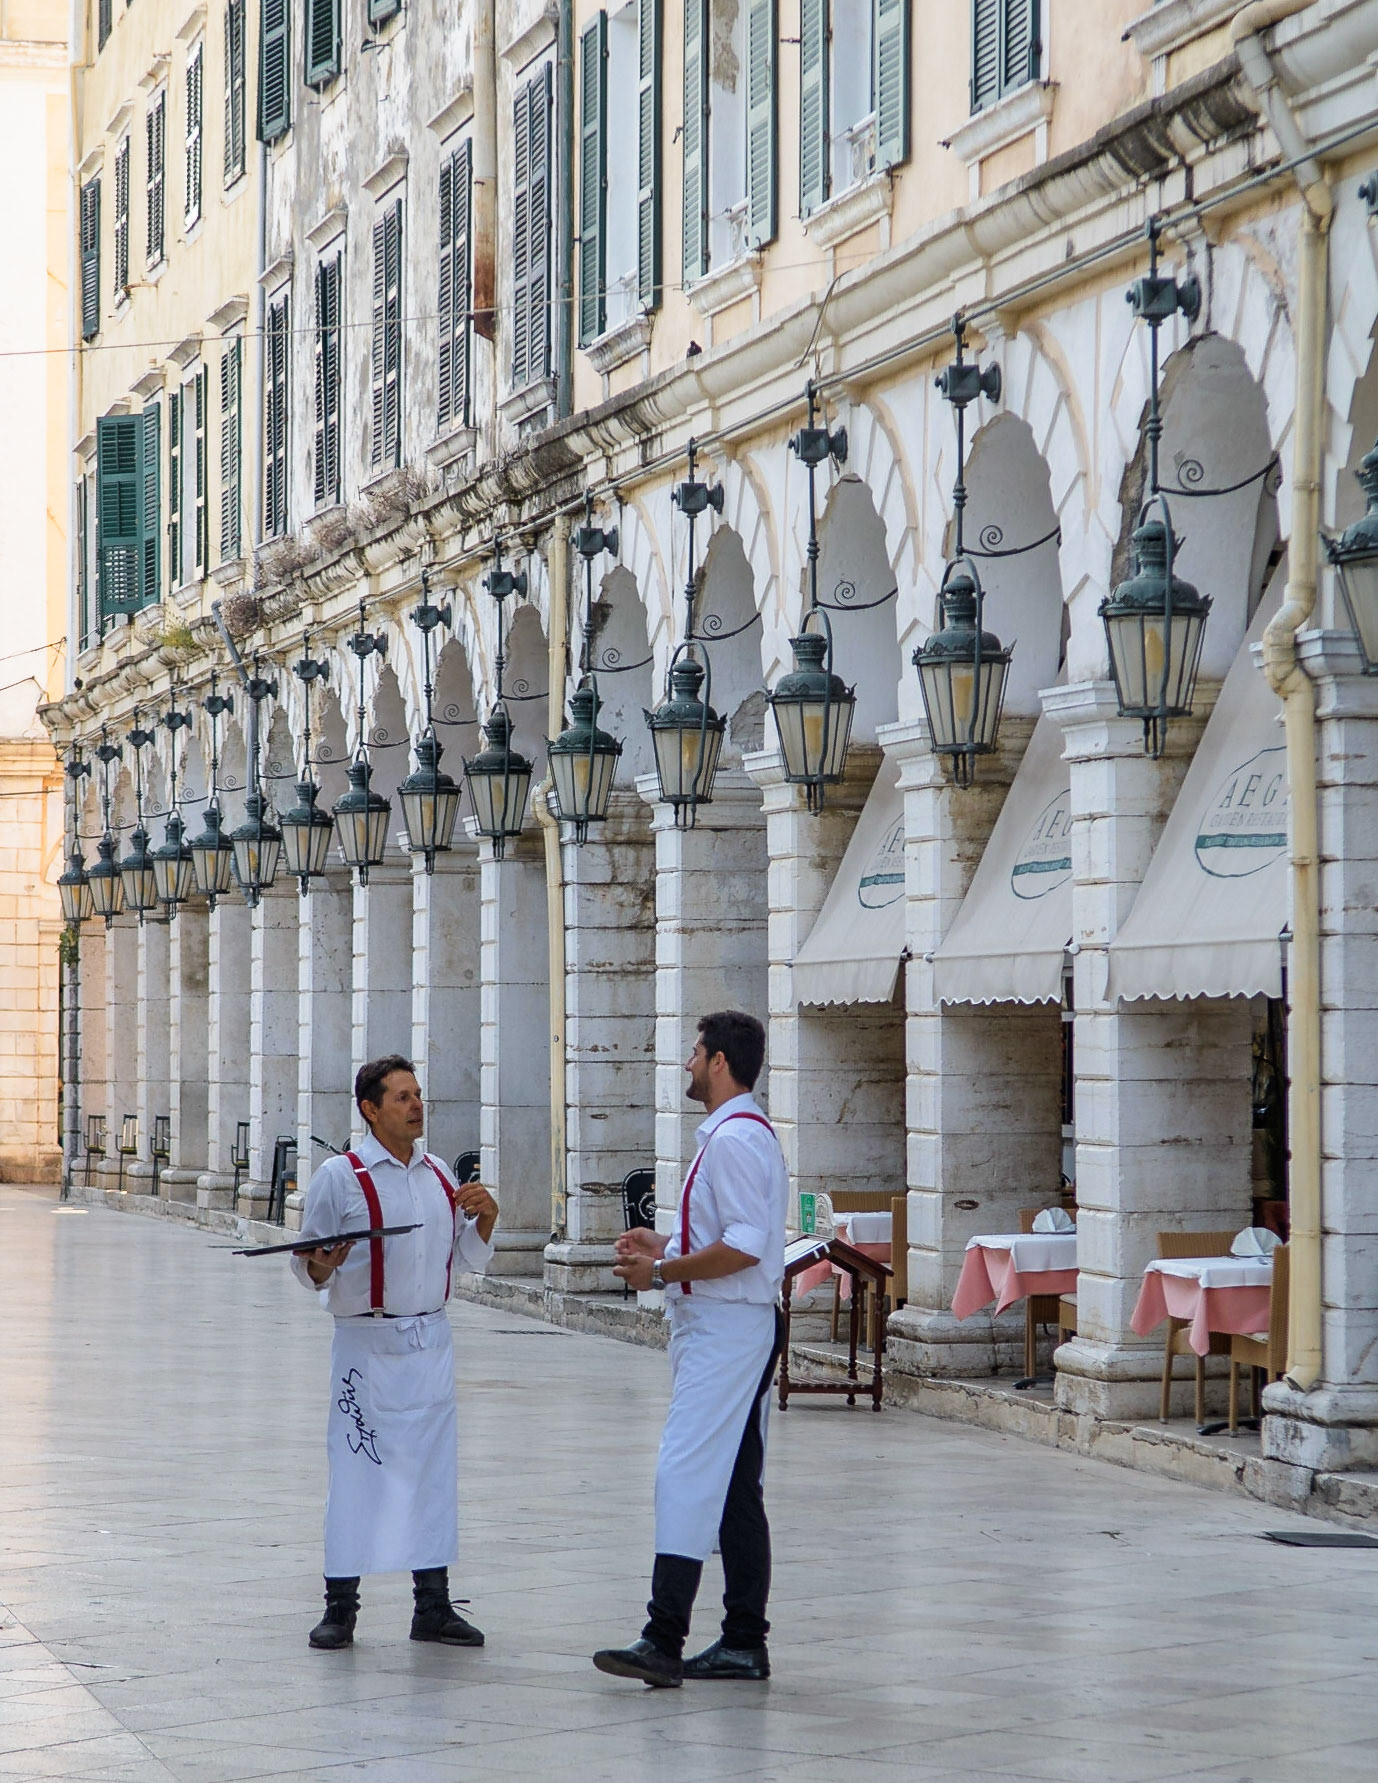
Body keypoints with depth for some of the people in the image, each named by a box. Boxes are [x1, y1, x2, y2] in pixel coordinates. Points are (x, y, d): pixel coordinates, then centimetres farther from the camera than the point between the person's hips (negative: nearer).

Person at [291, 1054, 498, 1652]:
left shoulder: (439, 1175, 11)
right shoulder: (341, 1176, -5)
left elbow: (469, 1257, 18)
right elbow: (308, 1264, -2)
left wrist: (484, 1218, -1)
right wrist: (322, 1267, -24)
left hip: (431, 1342, 5)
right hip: (368, 1346, -5)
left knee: (433, 1468, 7)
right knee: (358, 1471, -3)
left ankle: (433, 1605, 15)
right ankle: (339, 1607, 7)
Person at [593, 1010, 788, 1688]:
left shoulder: (734, 1139, -16)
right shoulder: (743, 1134, 18)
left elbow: (745, 1248, -23)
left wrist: (661, 1270, -16)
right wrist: (664, 1245, 17)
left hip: (725, 1331, -11)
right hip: (731, 1329, 11)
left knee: (686, 1478, -15)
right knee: (735, 1487, 12)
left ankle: (663, 1640, -20)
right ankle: (744, 1641, 16)